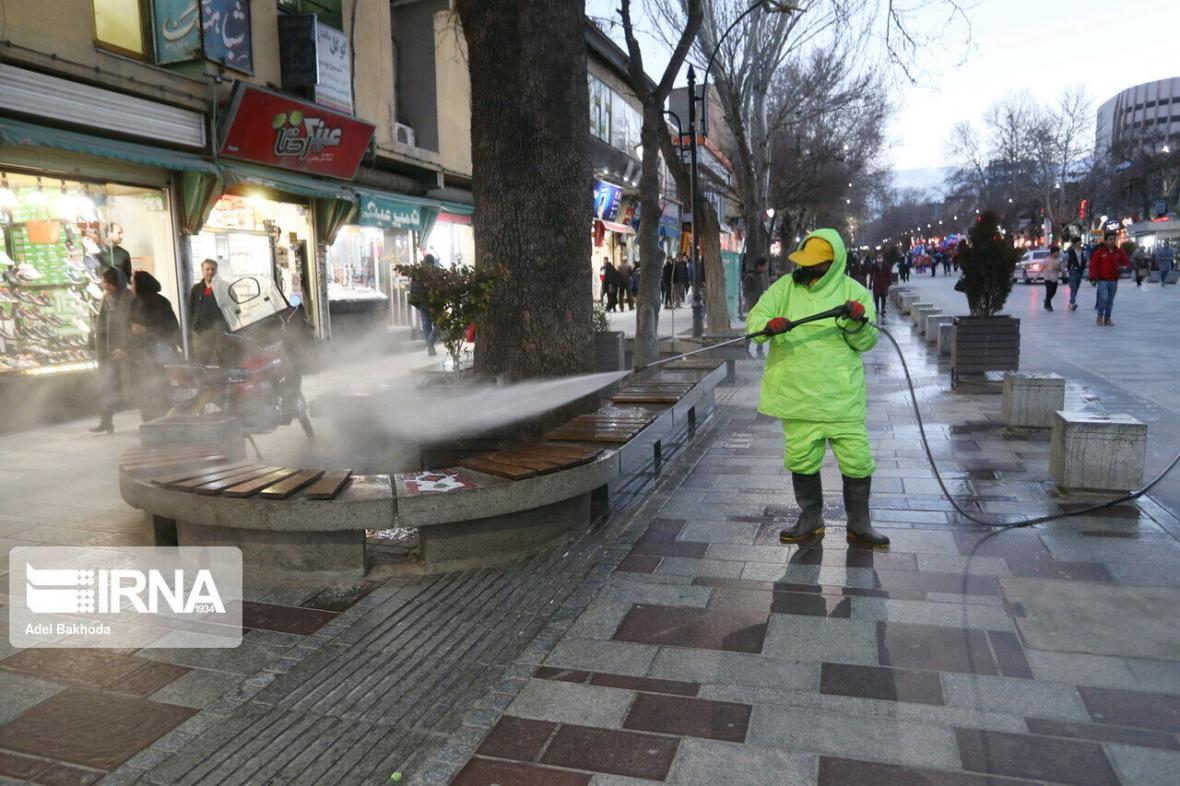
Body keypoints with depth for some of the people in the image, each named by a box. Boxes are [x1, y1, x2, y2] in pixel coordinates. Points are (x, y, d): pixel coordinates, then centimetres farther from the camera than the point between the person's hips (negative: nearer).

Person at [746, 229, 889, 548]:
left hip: (841, 395, -1)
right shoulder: (785, 287, 5)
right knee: (801, 459, 9)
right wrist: (769, 325, -27)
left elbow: (866, 342, 0)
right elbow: (755, 319, -4)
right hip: (797, 393, 1)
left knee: (857, 460, 1)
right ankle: (811, 521, 27)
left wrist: (859, 322, -21)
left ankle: (859, 525, 20)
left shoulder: (854, 292, 2)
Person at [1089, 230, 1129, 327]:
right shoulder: (1099, 252, -6)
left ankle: (1107, 319, 21)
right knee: (1104, 298, -17)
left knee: (1110, 301, 9)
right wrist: (1092, 278, -10)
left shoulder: (1119, 252, 5)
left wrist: (1124, 266, -13)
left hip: (1114, 281, 4)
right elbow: (1093, 265, -7)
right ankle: (1100, 316, 3)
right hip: (1103, 280, -4)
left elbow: (1126, 262, 11)